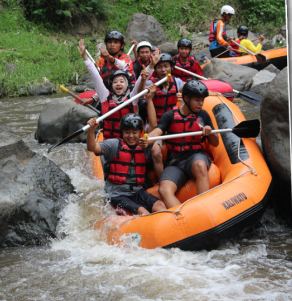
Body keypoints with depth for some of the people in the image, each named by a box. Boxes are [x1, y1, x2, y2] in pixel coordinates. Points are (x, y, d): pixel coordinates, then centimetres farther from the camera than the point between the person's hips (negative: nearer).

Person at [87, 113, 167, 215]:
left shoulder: (143, 147, 13)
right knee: (142, 212, -28)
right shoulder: (114, 144, -2)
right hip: (117, 195, -4)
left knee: (160, 206, -21)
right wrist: (91, 130, -30)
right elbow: (92, 148, -15)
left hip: (138, 192, 4)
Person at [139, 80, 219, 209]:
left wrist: (210, 133, -8)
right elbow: (157, 131, -11)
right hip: (174, 162, 0)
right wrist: (146, 141, -35)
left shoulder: (203, 115, 12)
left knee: (200, 165, -39)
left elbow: (215, 143, 16)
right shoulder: (170, 116, 7)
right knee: (164, 190, -30)